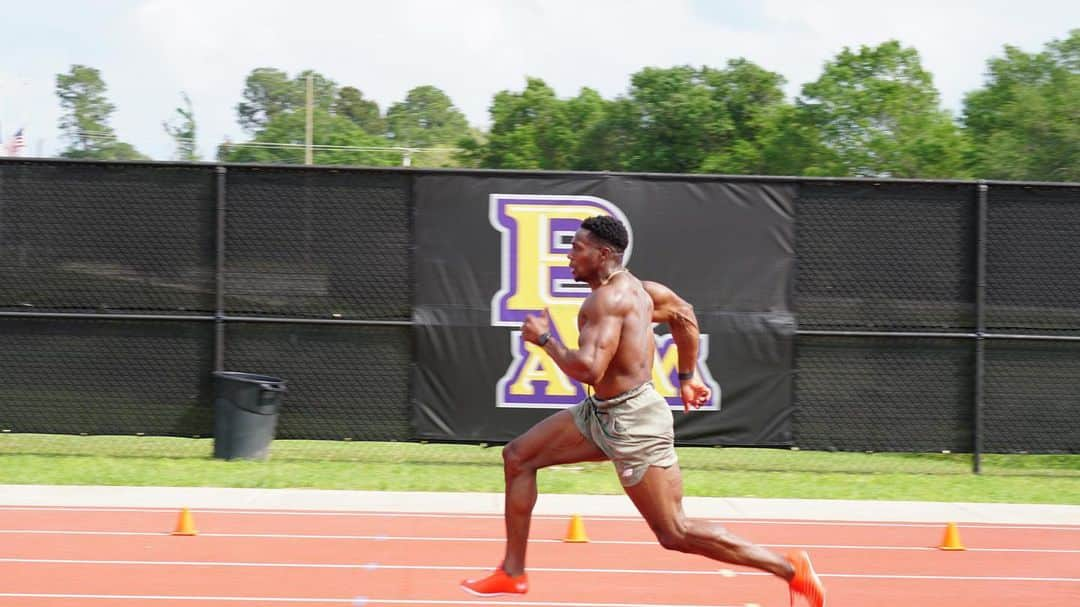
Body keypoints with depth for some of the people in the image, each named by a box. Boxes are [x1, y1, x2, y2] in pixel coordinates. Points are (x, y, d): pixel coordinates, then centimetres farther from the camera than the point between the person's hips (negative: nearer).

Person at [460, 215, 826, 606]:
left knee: (674, 534, -6)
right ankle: (513, 573, 16)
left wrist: (544, 339, -15)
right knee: (517, 456, 10)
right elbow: (683, 314, 24)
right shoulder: (633, 287, 9)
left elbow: (588, 370, -31)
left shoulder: (608, 299, -21)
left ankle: (791, 570, 0)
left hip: (632, 423, -10)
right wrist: (688, 376, 30)